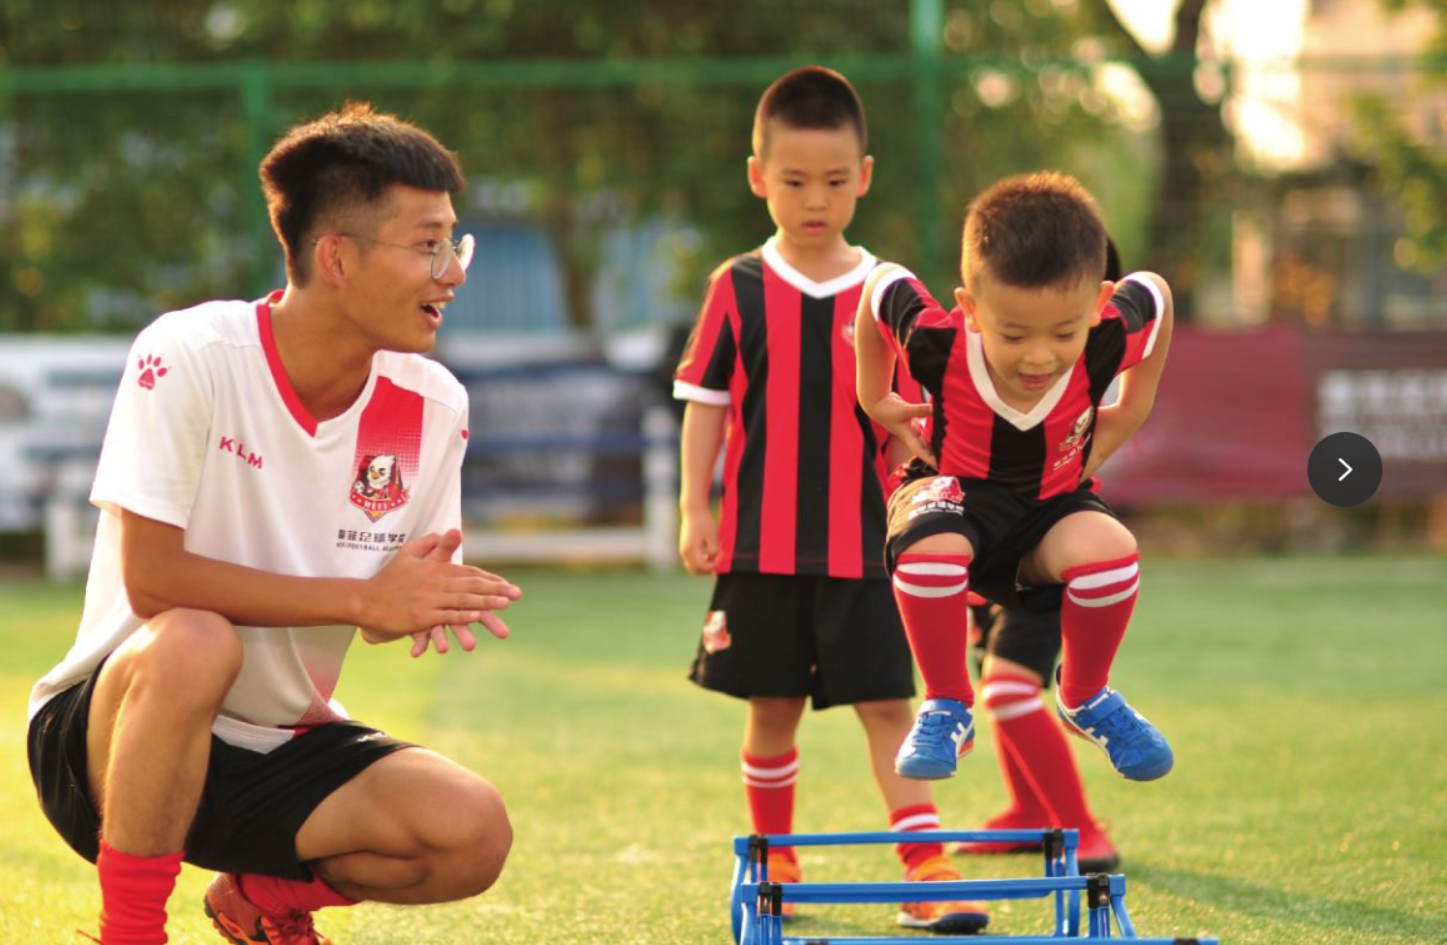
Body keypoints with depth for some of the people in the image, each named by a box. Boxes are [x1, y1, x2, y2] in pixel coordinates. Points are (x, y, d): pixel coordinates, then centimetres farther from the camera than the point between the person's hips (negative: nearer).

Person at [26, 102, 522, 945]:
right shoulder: (188, 359, -20)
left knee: (473, 834, -20)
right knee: (196, 644, -39)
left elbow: (391, 608, 6)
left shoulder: (433, 407, -3)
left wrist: (428, 602, -19)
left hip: (283, 749, 5)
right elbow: (151, 577, -24)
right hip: (111, 729, -5)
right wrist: (362, 597, -27)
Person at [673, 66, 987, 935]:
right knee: (771, 708, 10)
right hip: (763, 543, 0)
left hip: (864, 543, 0)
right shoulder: (738, 291, 0)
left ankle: (926, 872, -7)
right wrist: (696, 509, -1)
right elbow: (706, 405, 4)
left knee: (888, 704, -4)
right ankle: (775, 863, 26)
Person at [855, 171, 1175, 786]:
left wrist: (1131, 412, 0)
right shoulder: (936, 341, -31)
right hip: (953, 491, -2)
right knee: (931, 546, -39)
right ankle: (947, 709, -14)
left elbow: (1154, 293, -2)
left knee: (1108, 548, -33)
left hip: (1052, 504, 2)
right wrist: (874, 398, 1)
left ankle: (1085, 697, 0)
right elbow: (879, 285, -9)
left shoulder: (1109, 339, -27)